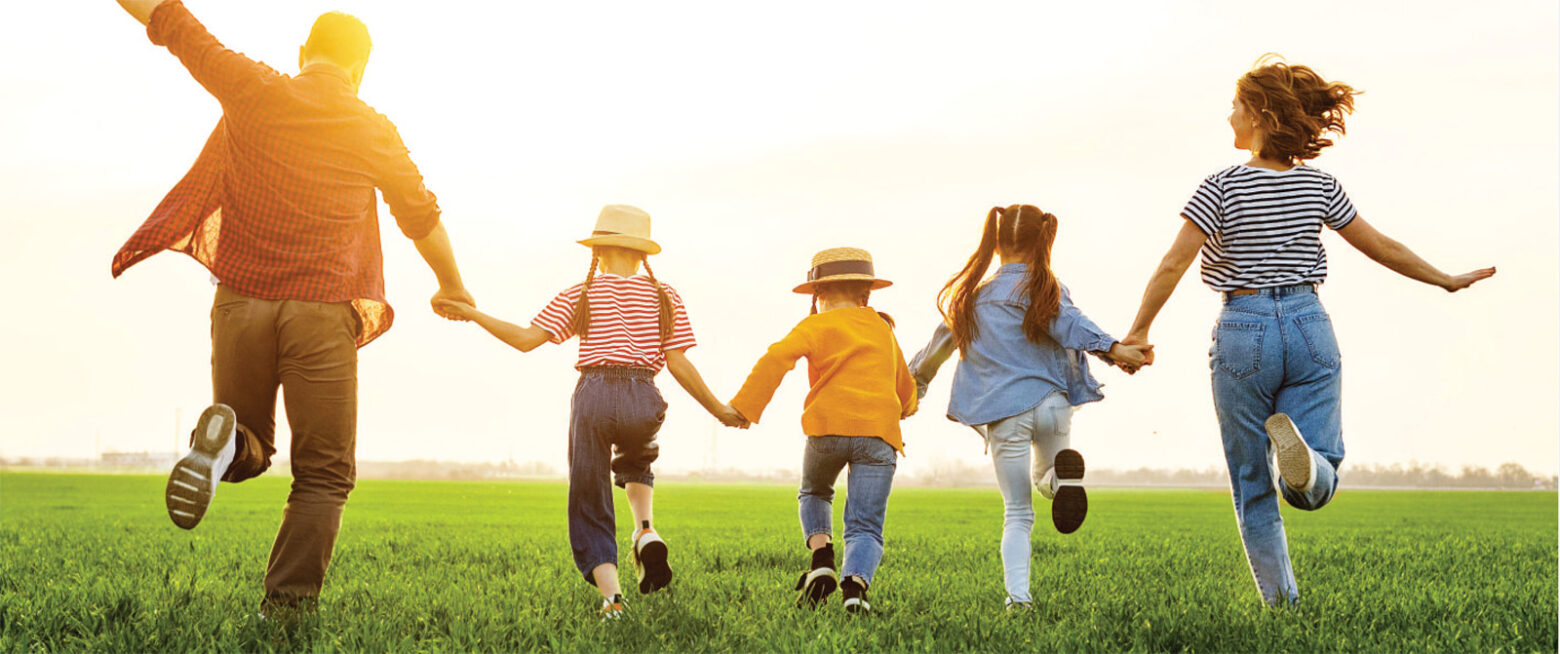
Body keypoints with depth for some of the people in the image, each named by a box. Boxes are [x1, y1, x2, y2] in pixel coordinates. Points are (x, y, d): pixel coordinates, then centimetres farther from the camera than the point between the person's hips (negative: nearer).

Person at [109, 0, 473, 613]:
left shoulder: (254, 91, 3)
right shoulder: (374, 131, 4)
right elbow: (422, 216, 15)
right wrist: (453, 288, 30)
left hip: (242, 301, 2)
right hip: (322, 312, -2)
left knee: (251, 453, 20)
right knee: (323, 477, 6)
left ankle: (224, 440, -16)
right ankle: (286, 607, -9)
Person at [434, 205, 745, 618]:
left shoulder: (581, 295, 7)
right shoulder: (664, 296, 9)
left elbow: (525, 339, 0)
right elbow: (678, 364, 2)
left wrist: (472, 314, 12)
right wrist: (720, 411, 10)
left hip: (594, 397, -1)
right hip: (643, 400, 2)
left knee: (590, 501, 10)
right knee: (635, 467, 34)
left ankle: (611, 595, -8)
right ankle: (646, 533, 6)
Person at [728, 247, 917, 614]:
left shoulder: (817, 326, 8)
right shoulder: (883, 330, 23)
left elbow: (777, 359, -10)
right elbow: (907, 395, 32)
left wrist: (744, 406, -7)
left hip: (828, 427, -2)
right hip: (879, 433, 2)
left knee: (814, 494, 27)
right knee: (865, 526, 0)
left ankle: (821, 561, 4)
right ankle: (855, 584, -29)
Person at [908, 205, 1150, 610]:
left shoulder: (970, 297, 13)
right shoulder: (1044, 289, 5)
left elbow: (938, 347, 24)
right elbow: (1069, 324, -16)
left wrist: (913, 385, 40)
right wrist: (1113, 350, -29)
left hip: (1003, 416, 1)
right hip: (1050, 402, -1)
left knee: (1017, 515, 9)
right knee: (1046, 478, 25)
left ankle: (1017, 597, -9)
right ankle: (1064, 474, -12)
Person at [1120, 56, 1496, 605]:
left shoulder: (1222, 188, -7)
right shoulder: (1319, 185, 4)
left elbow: (1173, 264, -12)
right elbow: (1381, 248, 11)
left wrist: (1138, 331, -3)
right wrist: (1447, 280, 25)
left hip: (1244, 329, -2)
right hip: (1309, 328, 3)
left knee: (1253, 487, 11)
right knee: (1316, 488, 1)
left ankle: (1281, 601, 12)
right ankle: (1299, 457, -34)